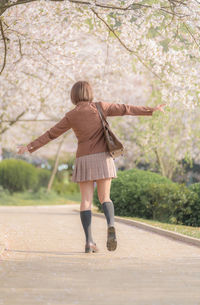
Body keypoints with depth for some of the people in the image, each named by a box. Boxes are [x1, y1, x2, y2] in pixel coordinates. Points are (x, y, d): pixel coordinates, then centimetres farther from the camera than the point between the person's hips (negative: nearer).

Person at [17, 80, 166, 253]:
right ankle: (111, 226, -23)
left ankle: (89, 242, -6)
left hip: (84, 161, 0)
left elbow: (51, 134, 3)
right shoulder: (100, 107, 1)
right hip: (102, 158, 0)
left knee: (86, 201, 3)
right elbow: (126, 109, 2)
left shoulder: (71, 116, 1)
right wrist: (151, 110, 8)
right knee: (104, 198, 6)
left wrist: (30, 147, 11)